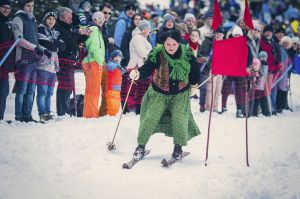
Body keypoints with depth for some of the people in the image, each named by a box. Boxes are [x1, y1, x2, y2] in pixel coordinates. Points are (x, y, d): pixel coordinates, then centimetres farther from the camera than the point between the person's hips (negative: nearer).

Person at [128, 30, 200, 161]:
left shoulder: (187, 54, -14)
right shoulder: (157, 54, -21)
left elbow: (194, 68, 5)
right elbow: (147, 68, -30)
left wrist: (194, 83, 12)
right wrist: (138, 74, -50)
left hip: (180, 93, 1)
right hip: (159, 92, -1)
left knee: (179, 119, -9)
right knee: (150, 118, -7)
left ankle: (178, 147, 15)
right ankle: (141, 146, 10)